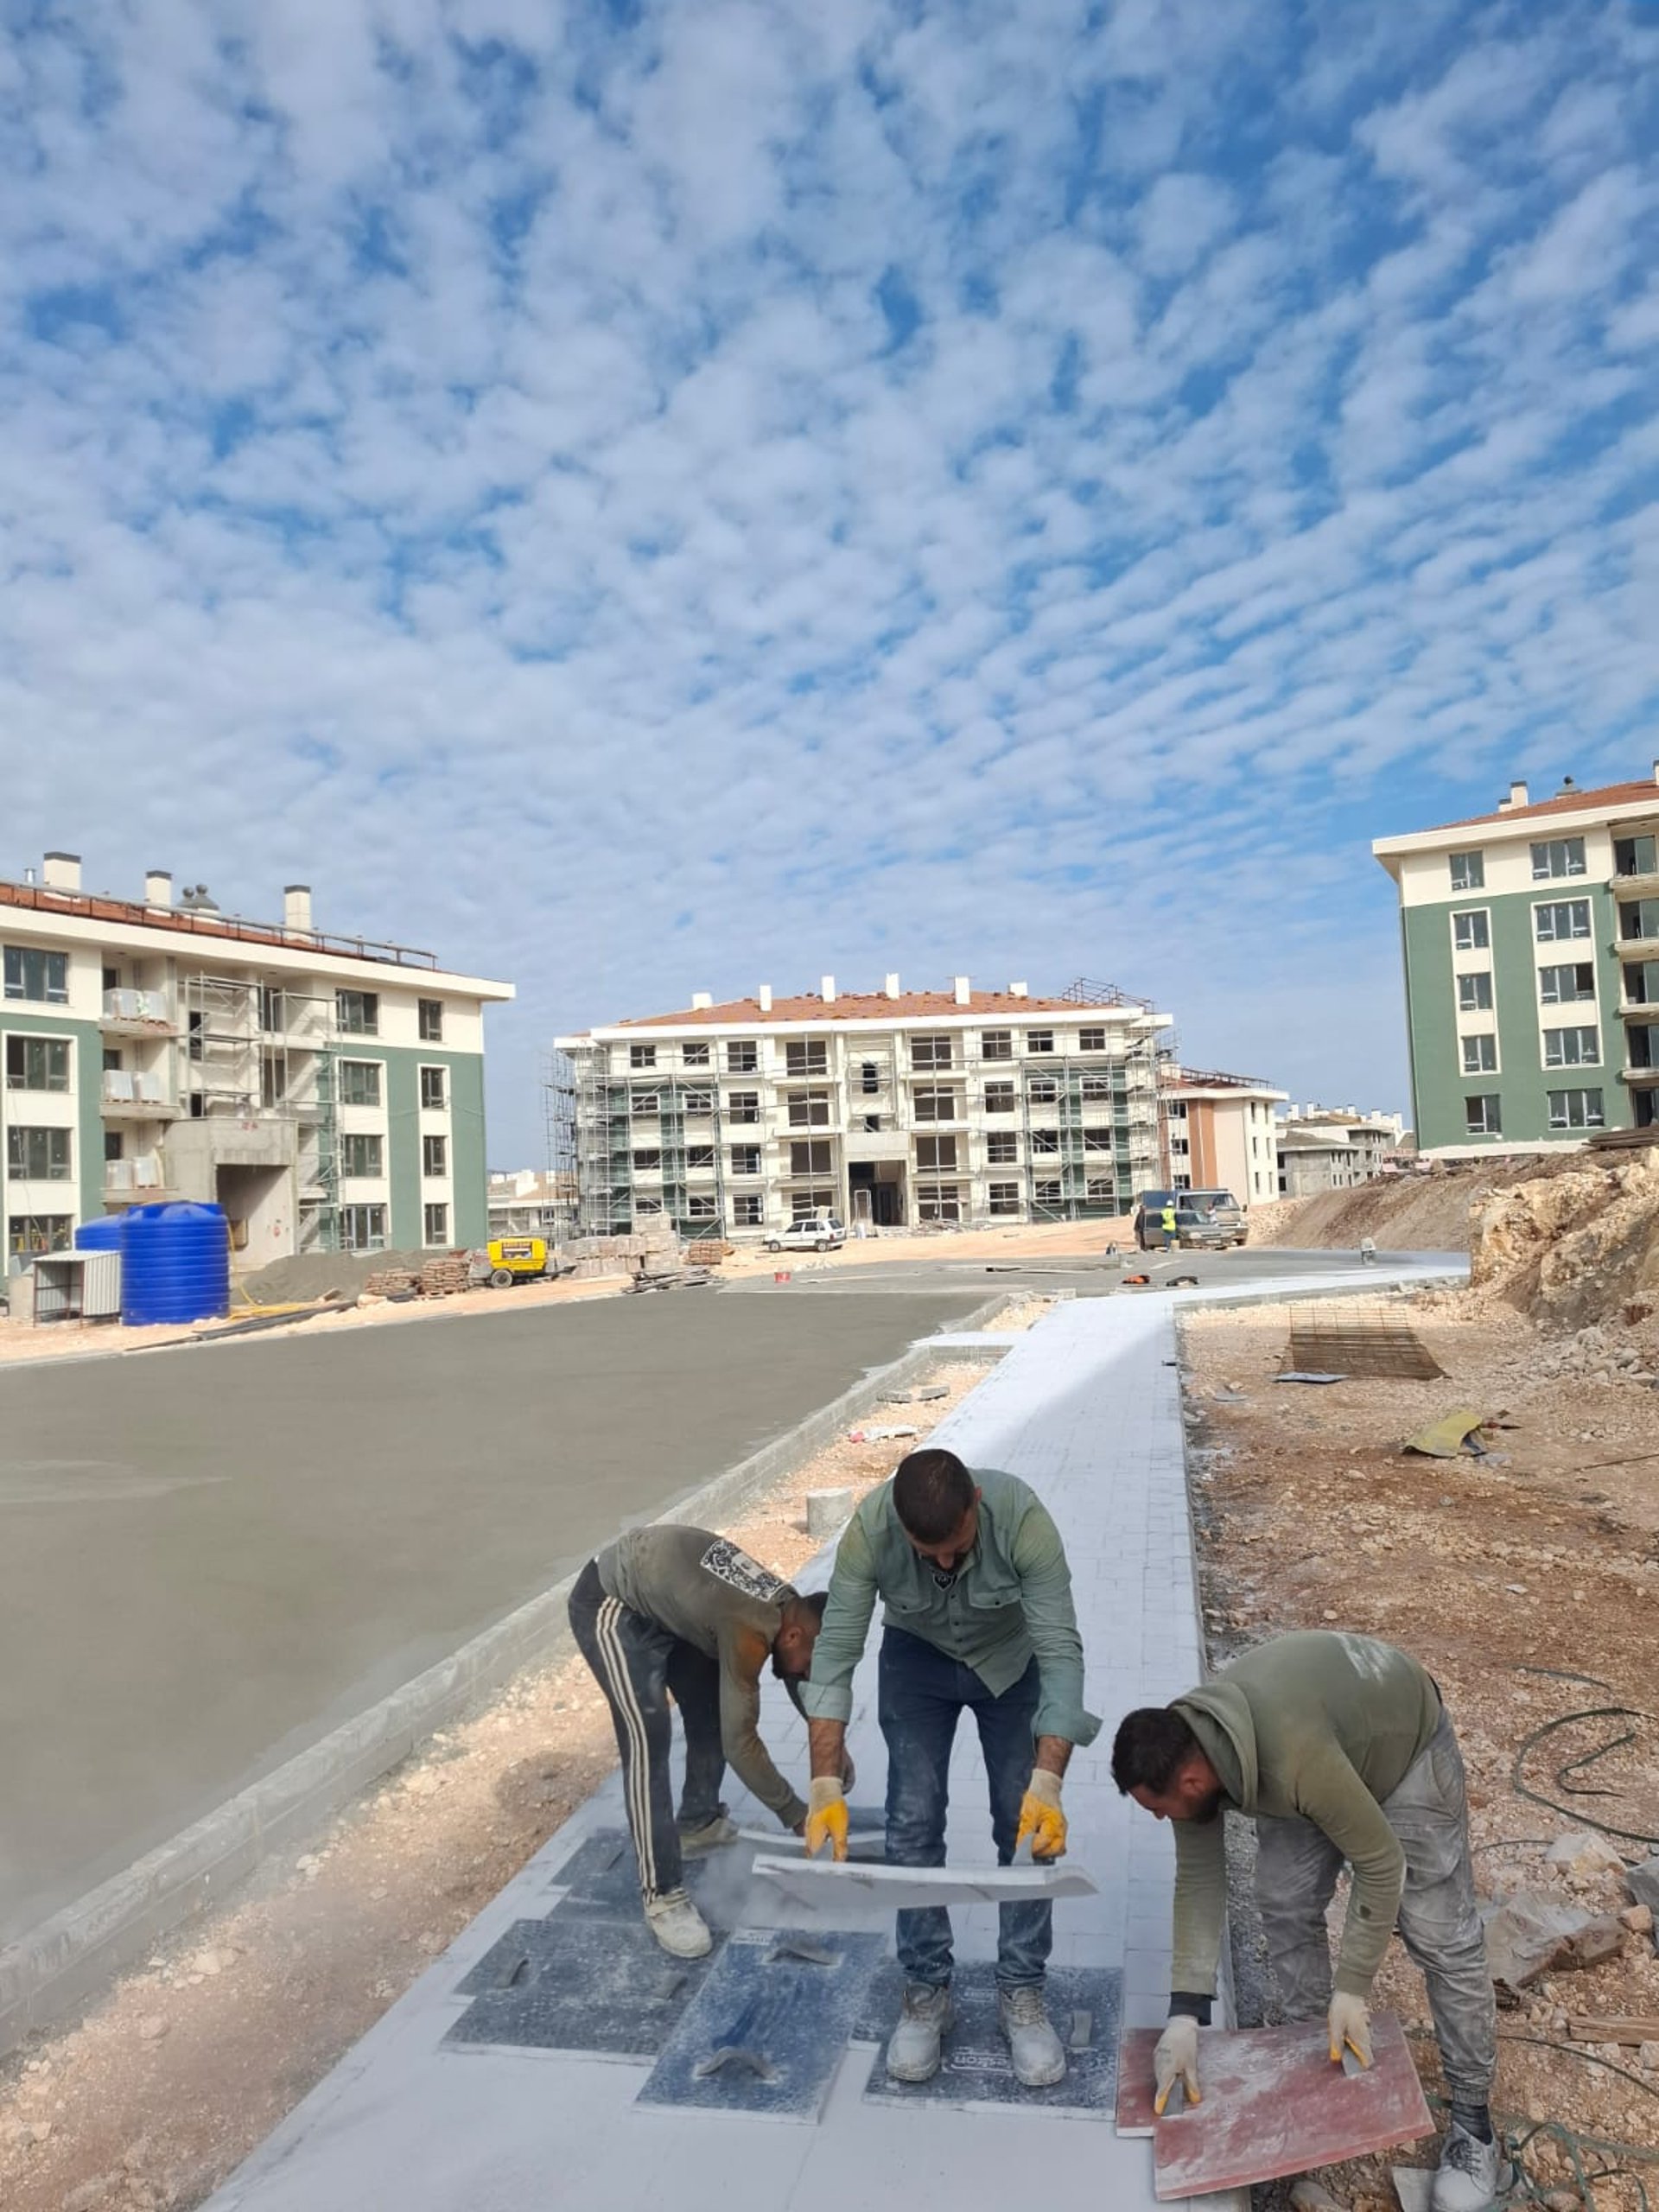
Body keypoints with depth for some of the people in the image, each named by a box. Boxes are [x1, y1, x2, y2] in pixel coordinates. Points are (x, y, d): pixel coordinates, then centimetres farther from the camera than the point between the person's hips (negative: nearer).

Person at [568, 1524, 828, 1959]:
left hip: (661, 1598, 10)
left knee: (713, 1712, 14)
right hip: (609, 1605, -10)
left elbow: (804, 1688, 18)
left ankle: (699, 1825, 34)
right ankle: (663, 1896, -6)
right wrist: (795, 1814, -11)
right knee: (648, 1740, -14)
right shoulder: (751, 1631, -29)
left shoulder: (788, 1608, -4)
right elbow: (740, 1742, -23)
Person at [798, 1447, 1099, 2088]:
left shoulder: (1022, 1519, -38)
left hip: (1012, 1659, 0)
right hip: (916, 1658, 1)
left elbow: (1061, 1650, -37)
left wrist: (1048, 1779, -45)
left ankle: (1022, 1994, 16)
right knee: (913, 1823, -2)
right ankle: (926, 1992, 16)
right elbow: (835, 1654, -31)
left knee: (1027, 1824, -2)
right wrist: (826, 1786, -37)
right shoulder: (870, 1529, -35)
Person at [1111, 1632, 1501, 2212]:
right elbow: (1198, 1881, -12)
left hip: (1404, 1741, -6)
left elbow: (1382, 1865, -29)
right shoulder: (1183, 1750, -21)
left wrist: (1352, 1988, -20)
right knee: (1284, 1905, 3)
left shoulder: (1295, 1760, -43)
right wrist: (1185, 2013, -15)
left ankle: (1473, 2122, 12)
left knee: (1438, 1934, -3)